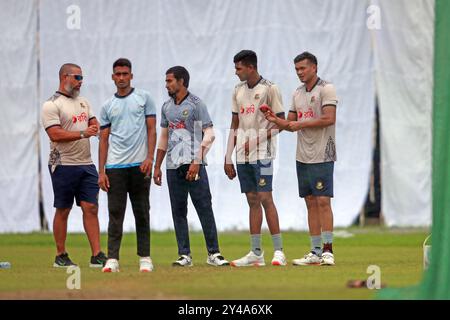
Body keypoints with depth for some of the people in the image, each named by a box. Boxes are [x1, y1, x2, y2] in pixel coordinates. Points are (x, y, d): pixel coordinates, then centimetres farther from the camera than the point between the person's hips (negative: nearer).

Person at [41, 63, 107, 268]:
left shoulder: (83, 103, 17)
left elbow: (94, 124, 16)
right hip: (63, 165, -6)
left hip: (86, 164, 6)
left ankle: (97, 256, -3)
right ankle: (60, 257, 9)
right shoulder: (51, 105, -7)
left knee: (91, 208, -1)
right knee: (63, 211, 1)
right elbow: (55, 135, -17)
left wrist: (95, 129, -9)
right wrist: (83, 133, -24)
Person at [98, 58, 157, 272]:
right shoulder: (108, 106, 12)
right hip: (115, 166, 1)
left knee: (142, 213, 4)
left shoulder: (143, 98, 6)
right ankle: (112, 259, -6)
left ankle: (145, 258, 8)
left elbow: (151, 130, 2)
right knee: (115, 214, -3)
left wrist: (149, 158, -11)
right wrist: (101, 172, 2)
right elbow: (104, 140, 10)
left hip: (140, 165, -1)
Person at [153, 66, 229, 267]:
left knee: (205, 208, -7)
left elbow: (209, 134, -7)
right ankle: (184, 255, 8)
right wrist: (157, 166, 18)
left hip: (194, 165, -6)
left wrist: (197, 162, -15)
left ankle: (213, 253, -5)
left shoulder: (195, 104, -3)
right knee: (178, 211, 4)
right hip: (173, 166, 6)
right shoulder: (167, 107, 16)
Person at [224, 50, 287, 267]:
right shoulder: (238, 91, 15)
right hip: (242, 156, 6)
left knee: (265, 198, -12)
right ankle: (256, 253, 8)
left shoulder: (269, 89, -5)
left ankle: (278, 250, -10)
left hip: (262, 153, -6)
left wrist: (257, 139, -16)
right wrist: (228, 159, 13)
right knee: (252, 201, 7)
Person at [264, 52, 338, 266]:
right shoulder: (297, 94, 16)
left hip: (322, 157, -7)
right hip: (302, 157, 7)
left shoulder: (326, 89, -7)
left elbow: (329, 118, -18)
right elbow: (291, 124, 18)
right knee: (311, 203, 8)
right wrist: (275, 120, -1)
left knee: (323, 201, -11)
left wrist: (301, 124, -13)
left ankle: (328, 251, -11)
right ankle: (315, 252, 10)